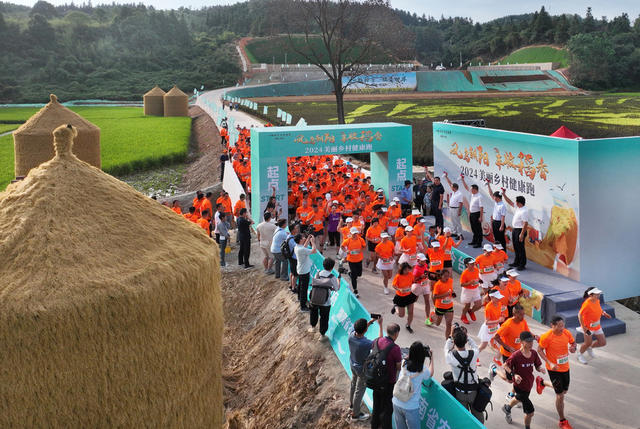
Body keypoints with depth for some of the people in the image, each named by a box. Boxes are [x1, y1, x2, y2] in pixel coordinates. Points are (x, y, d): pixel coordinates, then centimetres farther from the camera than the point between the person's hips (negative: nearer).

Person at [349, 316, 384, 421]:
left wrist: (371, 321, -8)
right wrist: (380, 325, -16)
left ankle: (352, 404, 54)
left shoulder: (351, 335, -24)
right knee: (360, 390, 15)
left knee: (353, 384, 30)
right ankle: (355, 414, 33)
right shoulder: (365, 344, -41)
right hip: (362, 369, -6)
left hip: (353, 365, 6)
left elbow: (360, 331, 1)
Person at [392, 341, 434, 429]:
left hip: (396, 404, 4)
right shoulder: (422, 371, -13)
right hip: (411, 408, -4)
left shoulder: (404, 364, -5)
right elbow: (430, 373, 13)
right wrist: (431, 358, 24)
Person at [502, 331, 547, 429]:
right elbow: (505, 366, -15)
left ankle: (507, 408, 65)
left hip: (529, 384, 7)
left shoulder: (534, 353, -9)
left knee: (519, 398, 35)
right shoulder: (516, 355, -26)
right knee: (530, 411, -7)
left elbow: (538, 366, 0)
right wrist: (514, 374, -28)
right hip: (520, 385, -7)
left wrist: (540, 369, -22)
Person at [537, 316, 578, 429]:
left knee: (564, 390, 24)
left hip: (565, 367, 6)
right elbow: (539, 350, -12)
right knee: (560, 395, -1)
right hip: (554, 369, -6)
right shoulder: (547, 337, -24)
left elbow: (573, 342, 9)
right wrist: (550, 363, -23)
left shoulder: (566, 333, -10)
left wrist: (573, 348, -16)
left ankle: (542, 383, 50)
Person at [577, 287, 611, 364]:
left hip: (597, 325, 7)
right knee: (588, 343, 6)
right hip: (588, 326, -7)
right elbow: (580, 315, -24)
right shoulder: (587, 304, -28)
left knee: (603, 342, 8)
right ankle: (580, 355, 35)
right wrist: (583, 327, -25)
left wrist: (603, 313, 0)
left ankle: (590, 348, 37)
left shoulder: (597, 300, -4)